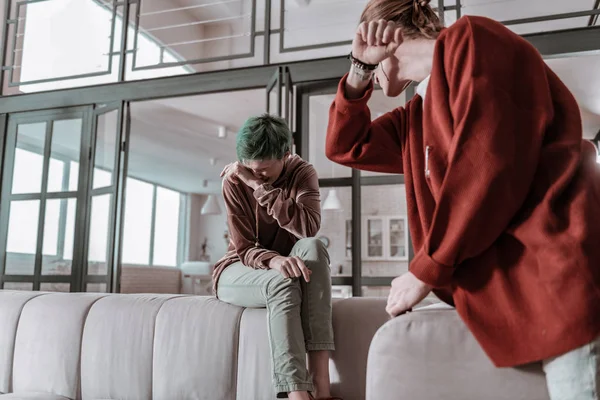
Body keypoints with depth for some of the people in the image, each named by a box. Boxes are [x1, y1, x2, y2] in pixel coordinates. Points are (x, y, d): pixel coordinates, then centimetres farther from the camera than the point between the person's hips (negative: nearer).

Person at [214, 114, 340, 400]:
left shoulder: (302, 173, -11)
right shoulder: (234, 180, -14)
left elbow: (309, 227, -30)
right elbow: (244, 248, -18)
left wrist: (259, 186, -32)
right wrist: (274, 260, -41)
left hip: (285, 269, 2)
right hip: (238, 271, -1)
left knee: (313, 247, -34)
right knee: (283, 283, -37)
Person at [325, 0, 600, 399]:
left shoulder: (472, 40, -3)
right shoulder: (418, 117, 21)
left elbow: (489, 165, -14)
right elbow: (345, 147, 27)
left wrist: (427, 270, -9)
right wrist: (359, 69, 14)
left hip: (558, 268, -8)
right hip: (505, 287, 9)